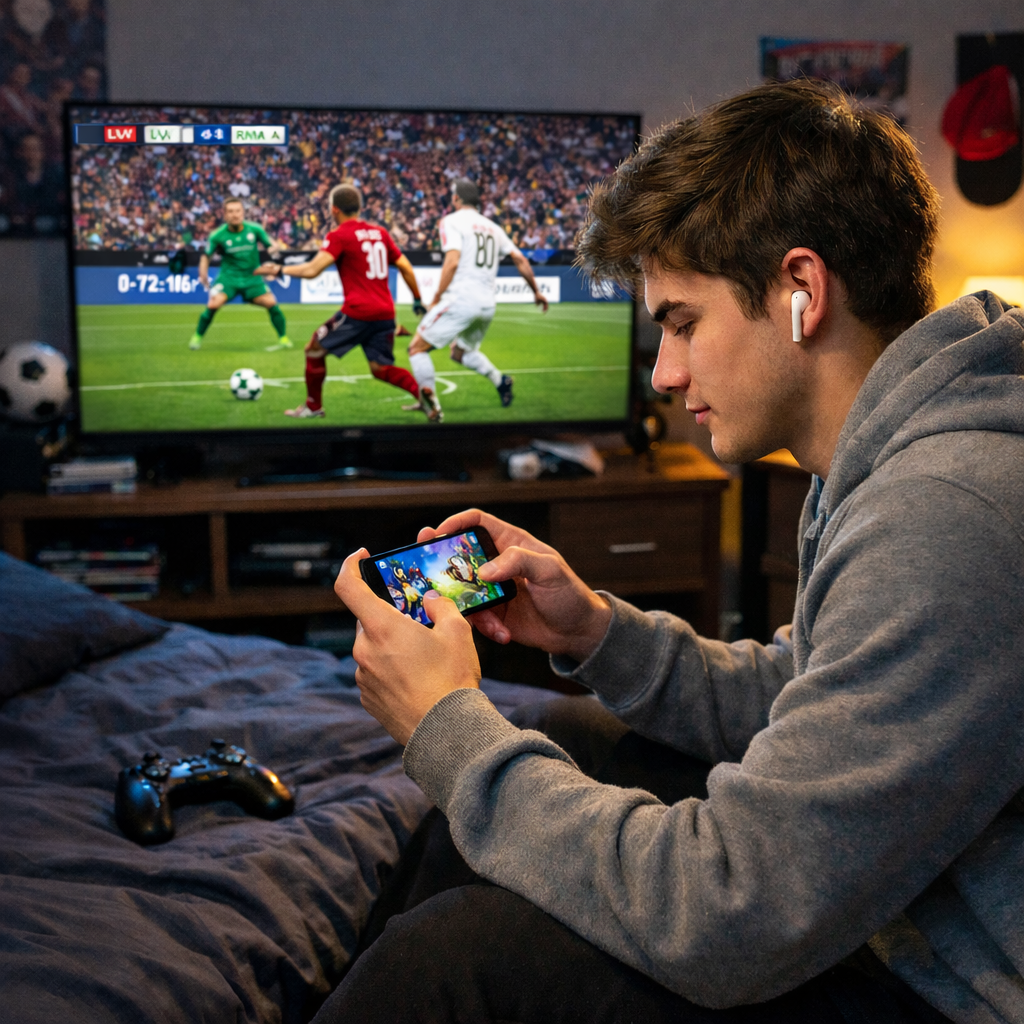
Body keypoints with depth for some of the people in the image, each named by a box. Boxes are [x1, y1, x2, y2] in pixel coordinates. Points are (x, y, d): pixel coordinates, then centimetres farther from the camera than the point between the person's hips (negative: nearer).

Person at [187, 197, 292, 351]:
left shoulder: (255, 229, -7)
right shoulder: (218, 236, -9)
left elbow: (270, 245, 5)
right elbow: (206, 256, 6)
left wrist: (273, 248, -19)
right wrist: (203, 274, -9)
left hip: (252, 276, 1)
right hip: (228, 276, -1)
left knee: (271, 303, -15)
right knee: (213, 305, -20)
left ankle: (284, 338, 4)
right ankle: (197, 337, 3)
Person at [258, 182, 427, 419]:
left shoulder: (338, 236, -4)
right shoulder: (380, 232, 14)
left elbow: (312, 270, -13)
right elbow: (406, 268, 14)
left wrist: (279, 269, 0)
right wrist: (418, 299, 22)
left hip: (357, 312, -6)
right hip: (385, 313, 6)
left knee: (315, 349, 12)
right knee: (381, 368, 11)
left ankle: (313, 406, 19)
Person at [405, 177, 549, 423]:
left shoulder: (452, 220, -1)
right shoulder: (492, 227, 18)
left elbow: (453, 261, -14)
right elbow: (521, 260, 16)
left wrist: (437, 298, -10)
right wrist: (536, 291, 27)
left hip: (460, 300, -7)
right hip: (487, 305, 7)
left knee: (417, 348, 2)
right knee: (460, 351, 29)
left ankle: (432, 407, -12)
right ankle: (500, 380, 8)